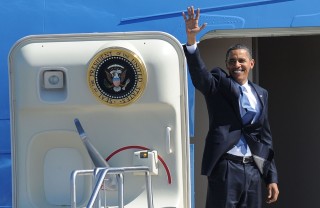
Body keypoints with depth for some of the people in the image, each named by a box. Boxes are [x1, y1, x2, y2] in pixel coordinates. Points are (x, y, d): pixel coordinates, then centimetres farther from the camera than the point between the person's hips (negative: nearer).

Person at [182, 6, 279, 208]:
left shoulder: (261, 93, 16)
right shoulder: (218, 85, 3)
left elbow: (265, 137, 16)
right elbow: (198, 72, -18)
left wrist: (272, 177, 12)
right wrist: (191, 38, -35)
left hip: (253, 169, 5)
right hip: (225, 168, -5)